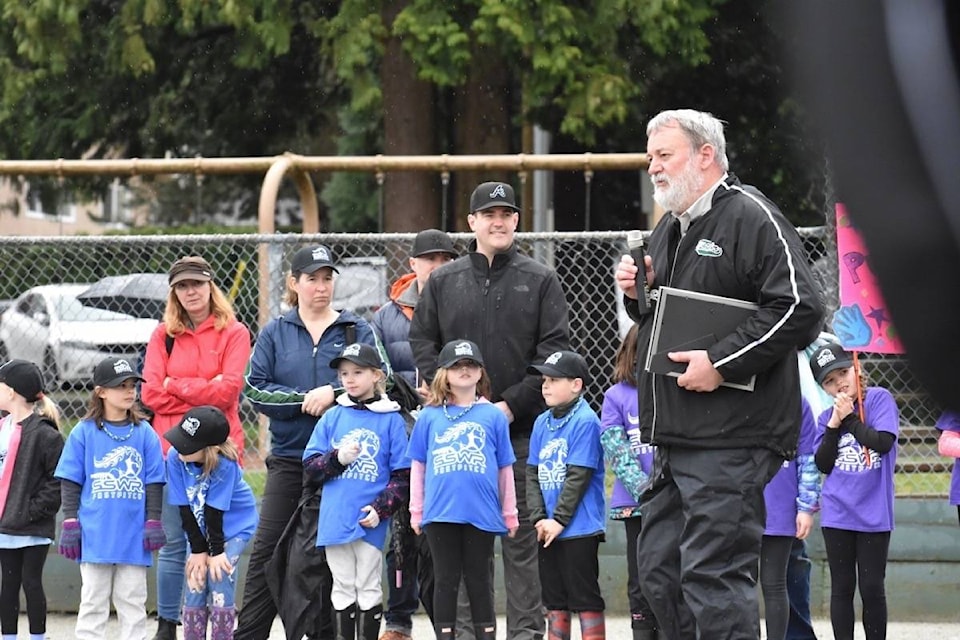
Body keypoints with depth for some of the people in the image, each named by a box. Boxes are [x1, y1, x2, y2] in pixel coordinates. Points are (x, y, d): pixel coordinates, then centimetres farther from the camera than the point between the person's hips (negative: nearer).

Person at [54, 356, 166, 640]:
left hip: (134, 536, 2)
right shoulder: (83, 433, 0)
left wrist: (153, 521, 1)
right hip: (95, 536, -1)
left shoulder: (144, 433, 5)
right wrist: (70, 522, -3)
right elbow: (71, 482, 2)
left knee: (133, 601, 7)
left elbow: (154, 481, 7)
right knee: (93, 602, 4)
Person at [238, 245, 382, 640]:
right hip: (288, 458, 0)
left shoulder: (357, 331, 6)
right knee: (267, 551, -3)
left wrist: (333, 394, -17)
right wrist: (304, 400, -14)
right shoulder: (275, 333, 7)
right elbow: (255, 389, -2)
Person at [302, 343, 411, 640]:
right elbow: (310, 467, 6)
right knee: (342, 589, 8)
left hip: (370, 520, -3)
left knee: (368, 588, 3)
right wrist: (337, 459, -12)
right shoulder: (332, 418, 8)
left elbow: (403, 475, -3)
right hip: (335, 519, 3)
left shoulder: (391, 420, -1)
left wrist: (381, 509, -13)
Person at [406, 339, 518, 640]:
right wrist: (416, 511, 7)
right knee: (446, 581, 7)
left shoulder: (493, 416, 3)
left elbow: (504, 468, 7)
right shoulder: (429, 416, 5)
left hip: (481, 514, 0)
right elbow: (418, 465, 9)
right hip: (441, 513, 0)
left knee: (479, 581, 7)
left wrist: (509, 513, 9)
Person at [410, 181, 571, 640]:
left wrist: (512, 404, -9)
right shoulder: (443, 281, 11)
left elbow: (554, 353, 0)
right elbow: (422, 345, 10)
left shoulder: (540, 281, 6)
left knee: (522, 535, -2)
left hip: (522, 430, -2)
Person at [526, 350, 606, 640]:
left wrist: (560, 519, -15)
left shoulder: (585, 421, -11)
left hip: (579, 527, -7)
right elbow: (533, 474, 9)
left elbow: (578, 476, -15)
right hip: (548, 529, 7)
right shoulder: (542, 423, 10)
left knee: (585, 599, -4)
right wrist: (539, 518, -3)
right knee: (554, 598, 13)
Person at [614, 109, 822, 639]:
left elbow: (799, 309, -18)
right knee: (659, 567, 11)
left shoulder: (751, 217, -9)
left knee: (713, 577, -12)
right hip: (673, 435, 10)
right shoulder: (670, 228, 19)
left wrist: (722, 362, -20)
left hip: (730, 439, -10)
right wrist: (639, 292, 9)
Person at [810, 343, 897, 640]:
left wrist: (850, 418, -10)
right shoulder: (826, 418, 9)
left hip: (874, 513, -3)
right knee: (842, 588, 6)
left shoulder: (879, 399, -3)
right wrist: (834, 425, -8)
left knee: (872, 588, -1)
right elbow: (823, 465, 1)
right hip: (837, 514, 3)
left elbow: (883, 443, -15)